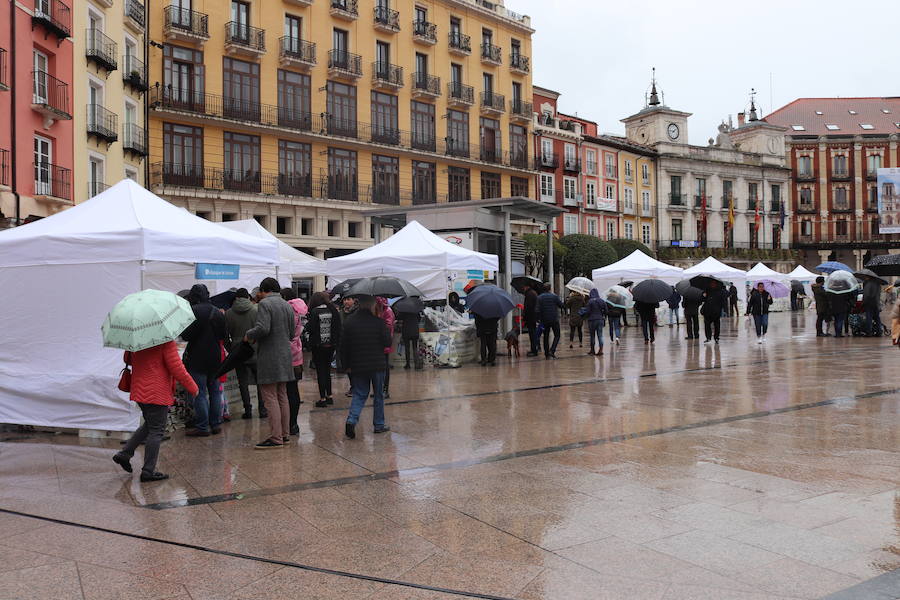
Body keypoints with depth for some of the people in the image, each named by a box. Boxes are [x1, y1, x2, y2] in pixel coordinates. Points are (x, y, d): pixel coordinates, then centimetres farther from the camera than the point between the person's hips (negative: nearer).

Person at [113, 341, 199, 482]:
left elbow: (128, 359, 17)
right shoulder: (166, 342, -19)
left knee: (149, 425, 25)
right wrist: (193, 388, -7)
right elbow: (177, 368, -17)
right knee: (156, 431, 2)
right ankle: (148, 471, 8)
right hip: (158, 393, -8)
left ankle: (124, 453, 20)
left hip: (139, 390, 8)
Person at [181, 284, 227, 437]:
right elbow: (224, 335, 12)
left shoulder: (192, 311, -13)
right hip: (215, 357, 6)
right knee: (215, 391, 12)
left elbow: (186, 335, -16)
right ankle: (216, 424, 17)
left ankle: (202, 426, 2)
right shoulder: (217, 312, 7)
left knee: (199, 393, -1)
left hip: (197, 358, -6)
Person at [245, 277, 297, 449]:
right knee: (282, 397, 14)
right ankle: (285, 434, 19)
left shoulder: (265, 303, -10)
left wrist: (248, 335, -3)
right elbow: (292, 333, 14)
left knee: (270, 398, -5)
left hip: (269, 356, -8)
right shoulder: (287, 305, 13)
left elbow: (262, 328, -21)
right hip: (285, 355, 8)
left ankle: (276, 437, -5)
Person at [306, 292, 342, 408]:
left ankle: (323, 398, 3)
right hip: (331, 345, 5)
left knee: (320, 371, 2)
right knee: (327, 370, 17)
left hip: (318, 346, -4)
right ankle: (329, 396, 20)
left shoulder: (314, 312, -11)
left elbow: (310, 328, -14)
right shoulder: (334, 310, 1)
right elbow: (339, 328, 1)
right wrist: (335, 342, 11)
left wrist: (308, 318, 1)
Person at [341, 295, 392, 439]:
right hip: (377, 365, -2)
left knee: (359, 394, 11)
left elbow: (343, 346, 1)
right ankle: (379, 425, 19)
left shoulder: (349, 322, -1)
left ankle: (351, 420, -11)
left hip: (357, 366, 2)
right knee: (378, 395, 13)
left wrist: (346, 365, 10)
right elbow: (387, 342, -7)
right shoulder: (378, 321, -11)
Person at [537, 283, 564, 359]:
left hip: (545, 320, 2)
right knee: (557, 336, 6)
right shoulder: (554, 296, -6)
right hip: (554, 320, -2)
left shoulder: (540, 297, -1)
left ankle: (547, 354, 11)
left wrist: (540, 318, 2)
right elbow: (562, 306, -3)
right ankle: (552, 350, -12)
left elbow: (538, 310, -7)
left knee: (546, 337, 11)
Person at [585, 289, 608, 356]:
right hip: (600, 319, 3)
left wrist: (586, 316, 8)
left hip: (592, 320, -3)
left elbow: (588, 311, -12)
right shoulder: (602, 301, 3)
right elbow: (606, 311, 4)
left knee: (592, 336, 8)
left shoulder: (590, 301, -10)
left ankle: (592, 350, 15)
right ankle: (601, 350, -6)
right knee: (600, 335, 4)